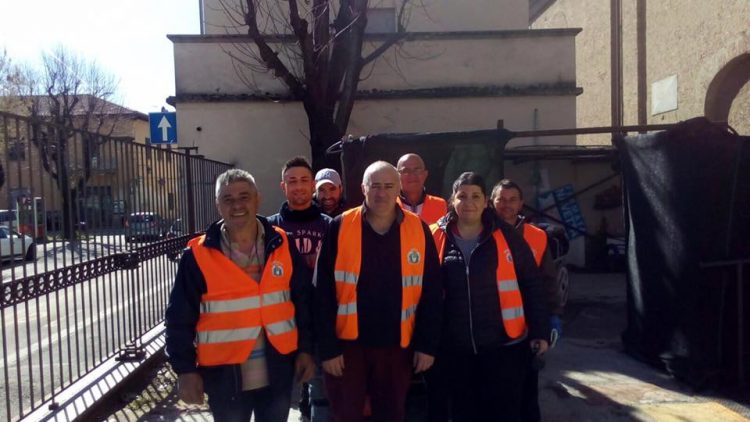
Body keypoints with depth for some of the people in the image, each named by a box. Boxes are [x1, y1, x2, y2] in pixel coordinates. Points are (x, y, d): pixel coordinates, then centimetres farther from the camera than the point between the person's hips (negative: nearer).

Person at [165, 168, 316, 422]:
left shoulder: (281, 245, -2)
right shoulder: (198, 255, -8)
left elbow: (303, 301, 4)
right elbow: (180, 317, -4)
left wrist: (305, 349, 2)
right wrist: (185, 369, -6)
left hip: (277, 372, 2)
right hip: (224, 375, -2)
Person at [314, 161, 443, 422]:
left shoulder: (419, 230, -2)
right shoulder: (340, 228, -6)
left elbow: (431, 294, 2)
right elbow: (324, 294, -6)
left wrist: (427, 344, 0)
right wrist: (327, 347, -8)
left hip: (397, 345, 1)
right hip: (347, 343, -1)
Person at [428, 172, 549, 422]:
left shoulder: (506, 236, -3)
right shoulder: (437, 237, -2)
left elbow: (531, 285, 0)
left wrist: (539, 331, -2)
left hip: (503, 345, -1)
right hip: (454, 348, 2)